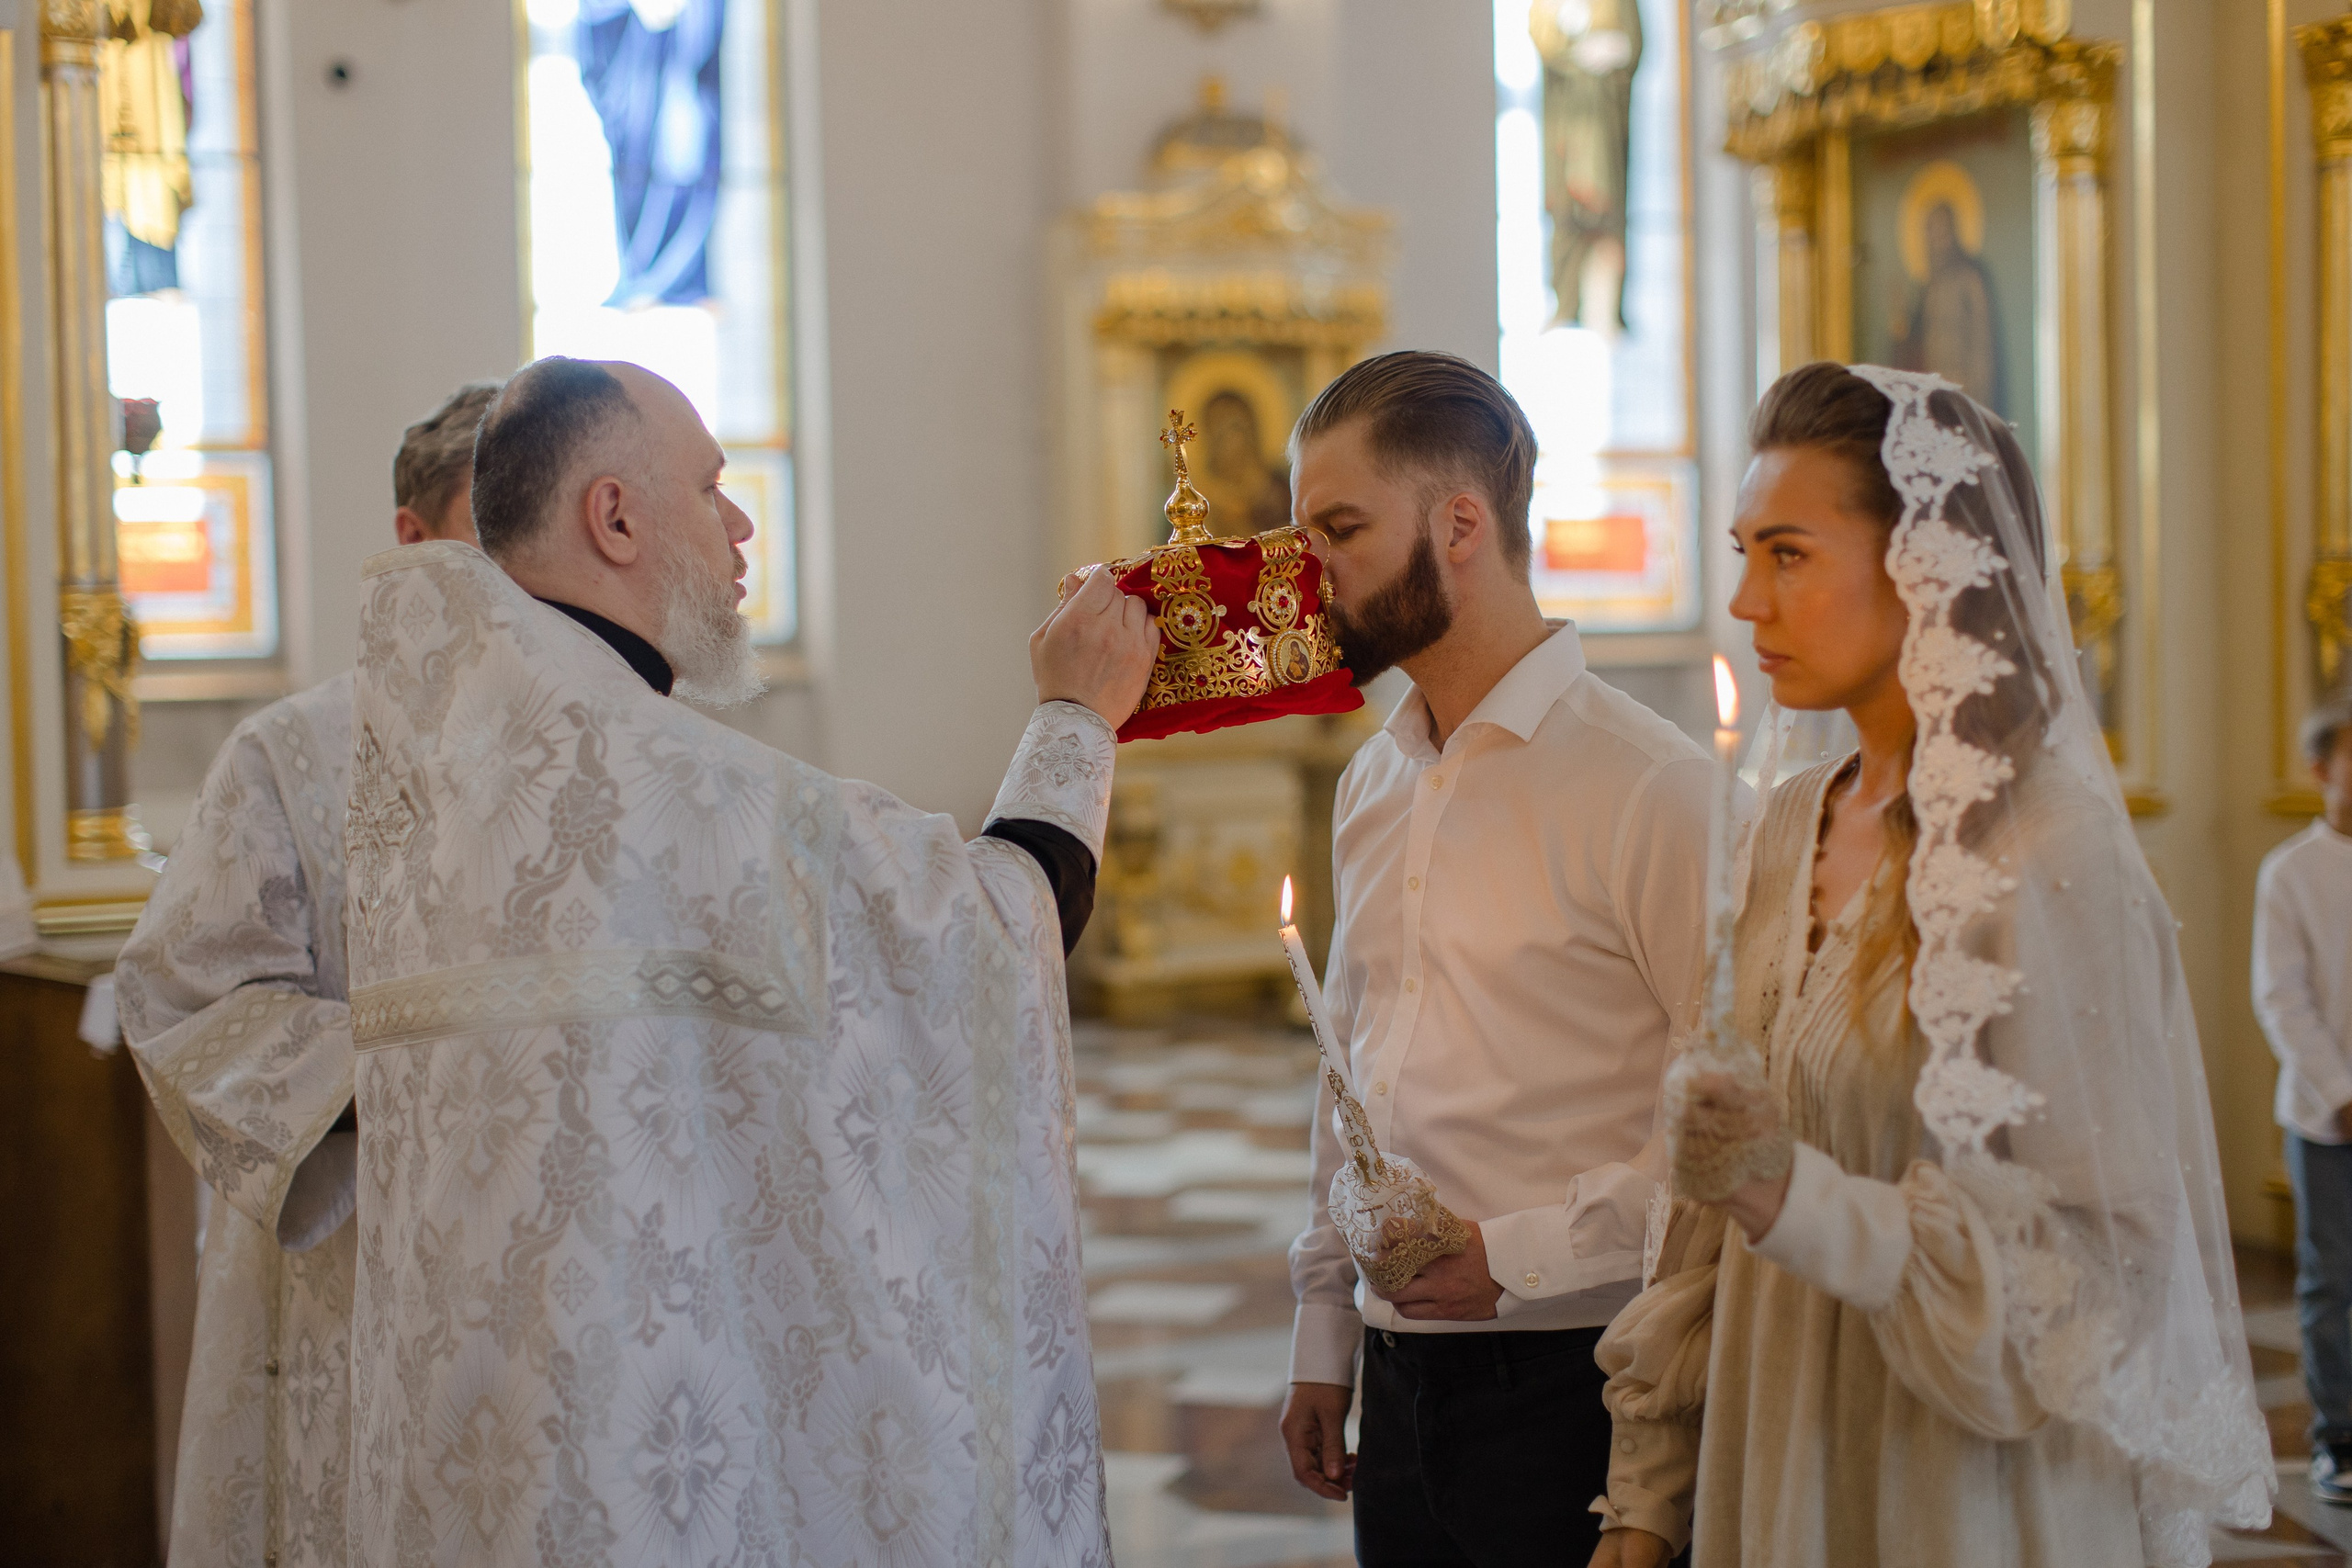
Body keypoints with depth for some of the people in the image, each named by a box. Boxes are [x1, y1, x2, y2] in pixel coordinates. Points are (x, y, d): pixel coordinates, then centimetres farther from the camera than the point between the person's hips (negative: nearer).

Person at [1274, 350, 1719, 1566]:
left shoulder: (1647, 785, -12)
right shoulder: (1371, 783, 11)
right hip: (1400, 1378, 6)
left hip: (1570, 1384, -6)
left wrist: (1527, 1249, -18)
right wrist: (1323, 1337, 16)